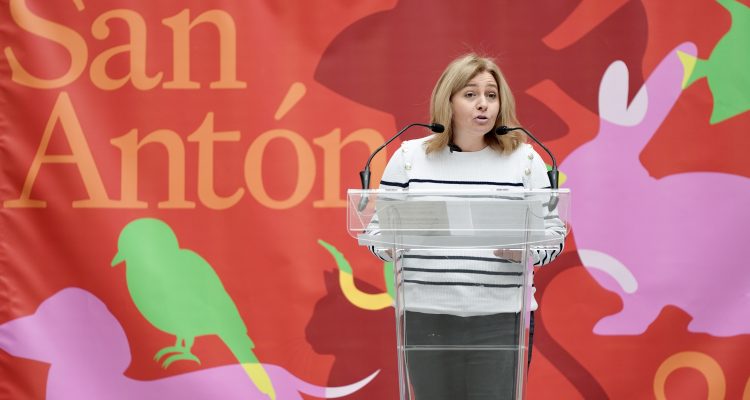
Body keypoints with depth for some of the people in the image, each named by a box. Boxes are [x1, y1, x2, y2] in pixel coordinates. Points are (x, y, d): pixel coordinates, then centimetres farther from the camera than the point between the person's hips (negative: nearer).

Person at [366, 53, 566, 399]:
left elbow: (552, 232, 5)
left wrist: (523, 250, -16)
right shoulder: (409, 156, 6)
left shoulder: (525, 159, 5)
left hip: (501, 318, -1)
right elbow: (380, 225, 10)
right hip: (427, 317, 1)